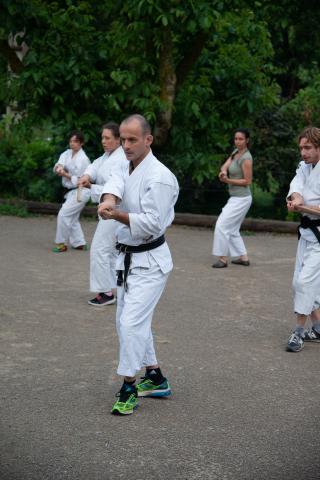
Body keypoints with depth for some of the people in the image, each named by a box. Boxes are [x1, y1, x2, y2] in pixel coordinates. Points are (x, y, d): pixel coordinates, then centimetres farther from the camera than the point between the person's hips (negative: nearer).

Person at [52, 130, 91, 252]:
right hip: (72, 191, 8)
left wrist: (65, 175, -24)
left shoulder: (83, 159, -17)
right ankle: (80, 243, 25)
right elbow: (61, 162, -12)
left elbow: (80, 180, -19)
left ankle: (61, 243, -3)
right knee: (72, 218, 14)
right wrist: (59, 167, -34)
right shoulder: (67, 153, 5)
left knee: (64, 214, -13)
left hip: (80, 191, -8)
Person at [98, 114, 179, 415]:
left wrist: (117, 216, -31)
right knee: (127, 322, 16)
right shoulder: (129, 168, 10)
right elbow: (115, 183, -13)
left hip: (149, 261, -10)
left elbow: (152, 224, -23)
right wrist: (108, 199, -34)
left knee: (131, 322, -13)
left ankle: (128, 387, 1)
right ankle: (156, 379, 29)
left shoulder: (159, 177, -18)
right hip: (127, 258, 10)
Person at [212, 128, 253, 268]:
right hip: (235, 197, 9)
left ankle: (223, 258, -1)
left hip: (241, 199, -9)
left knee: (222, 225, -8)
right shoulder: (236, 152, 8)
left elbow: (247, 181, -17)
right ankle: (243, 257, 19)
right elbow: (225, 166, 2)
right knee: (232, 229, 13)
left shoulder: (246, 158, -18)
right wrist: (223, 171, -21)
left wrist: (228, 180, -19)